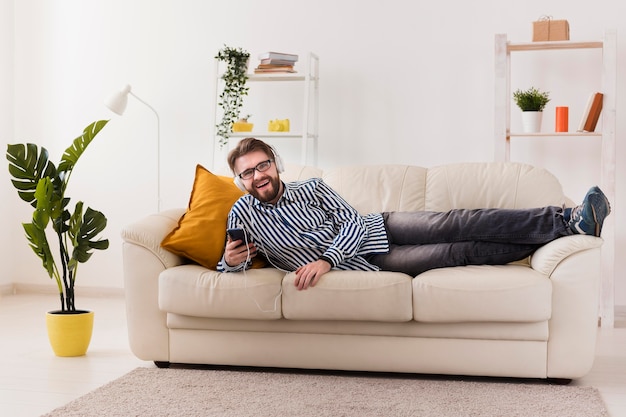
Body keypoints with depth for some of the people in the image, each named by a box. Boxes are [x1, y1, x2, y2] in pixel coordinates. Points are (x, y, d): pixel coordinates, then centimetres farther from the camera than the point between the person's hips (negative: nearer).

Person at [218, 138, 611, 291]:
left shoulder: (312, 187, -1)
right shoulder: (243, 213, -4)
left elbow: (353, 223, -7)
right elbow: (231, 262, 1)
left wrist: (325, 260, -26)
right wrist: (231, 261, -26)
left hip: (378, 228, 2)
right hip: (366, 262, -2)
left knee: (461, 224, -19)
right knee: (462, 252, -15)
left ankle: (567, 221, -17)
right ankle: (554, 236, -13)